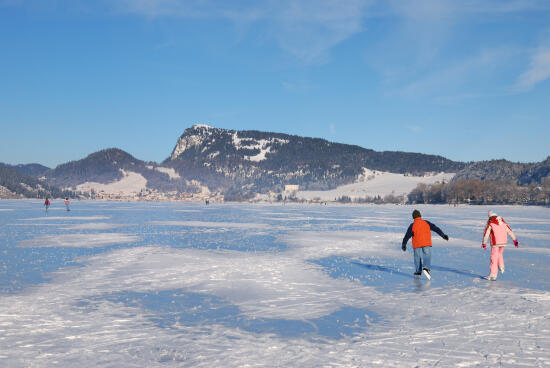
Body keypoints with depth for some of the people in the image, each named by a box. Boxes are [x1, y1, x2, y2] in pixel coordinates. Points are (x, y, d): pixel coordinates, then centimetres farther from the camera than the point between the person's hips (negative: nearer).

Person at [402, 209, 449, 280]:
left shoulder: (412, 225, -4)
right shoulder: (426, 223, 1)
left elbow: (407, 236, -3)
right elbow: (436, 228, 2)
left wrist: (404, 244, 6)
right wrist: (443, 235, 7)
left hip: (417, 245, 0)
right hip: (427, 244, 0)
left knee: (417, 258, 14)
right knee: (427, 257, -2)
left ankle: (418, 272, 22)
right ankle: (426, 268, -28)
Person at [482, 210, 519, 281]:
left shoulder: (490, 223, -4)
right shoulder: (503, 222, 12)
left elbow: (486, 234, -7)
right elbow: (510, 231, 11)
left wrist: (484, 244, -1)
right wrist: (515, 240, 12)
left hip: (495, 243, -5)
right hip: (503, 242, 5)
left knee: (494, 258, -1)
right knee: (499, 254, 28)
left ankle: (493, 275, -1)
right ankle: (501, 267, 12)